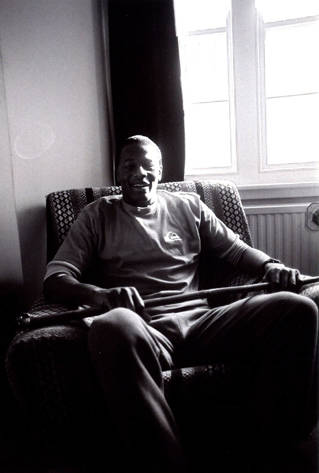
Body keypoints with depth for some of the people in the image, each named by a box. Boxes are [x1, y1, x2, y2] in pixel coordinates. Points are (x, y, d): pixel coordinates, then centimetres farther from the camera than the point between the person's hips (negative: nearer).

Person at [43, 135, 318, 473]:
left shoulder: (189, 206, 20)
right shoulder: (97, 215, 14)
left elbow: (237, 249, 22)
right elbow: (54, 278, 5)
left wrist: (271, 265, -2)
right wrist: (99, 294, -18)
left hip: (200, 321, 3)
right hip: (142, 328, -2)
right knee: (112, 327, -40)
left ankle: (279, 445, -8)